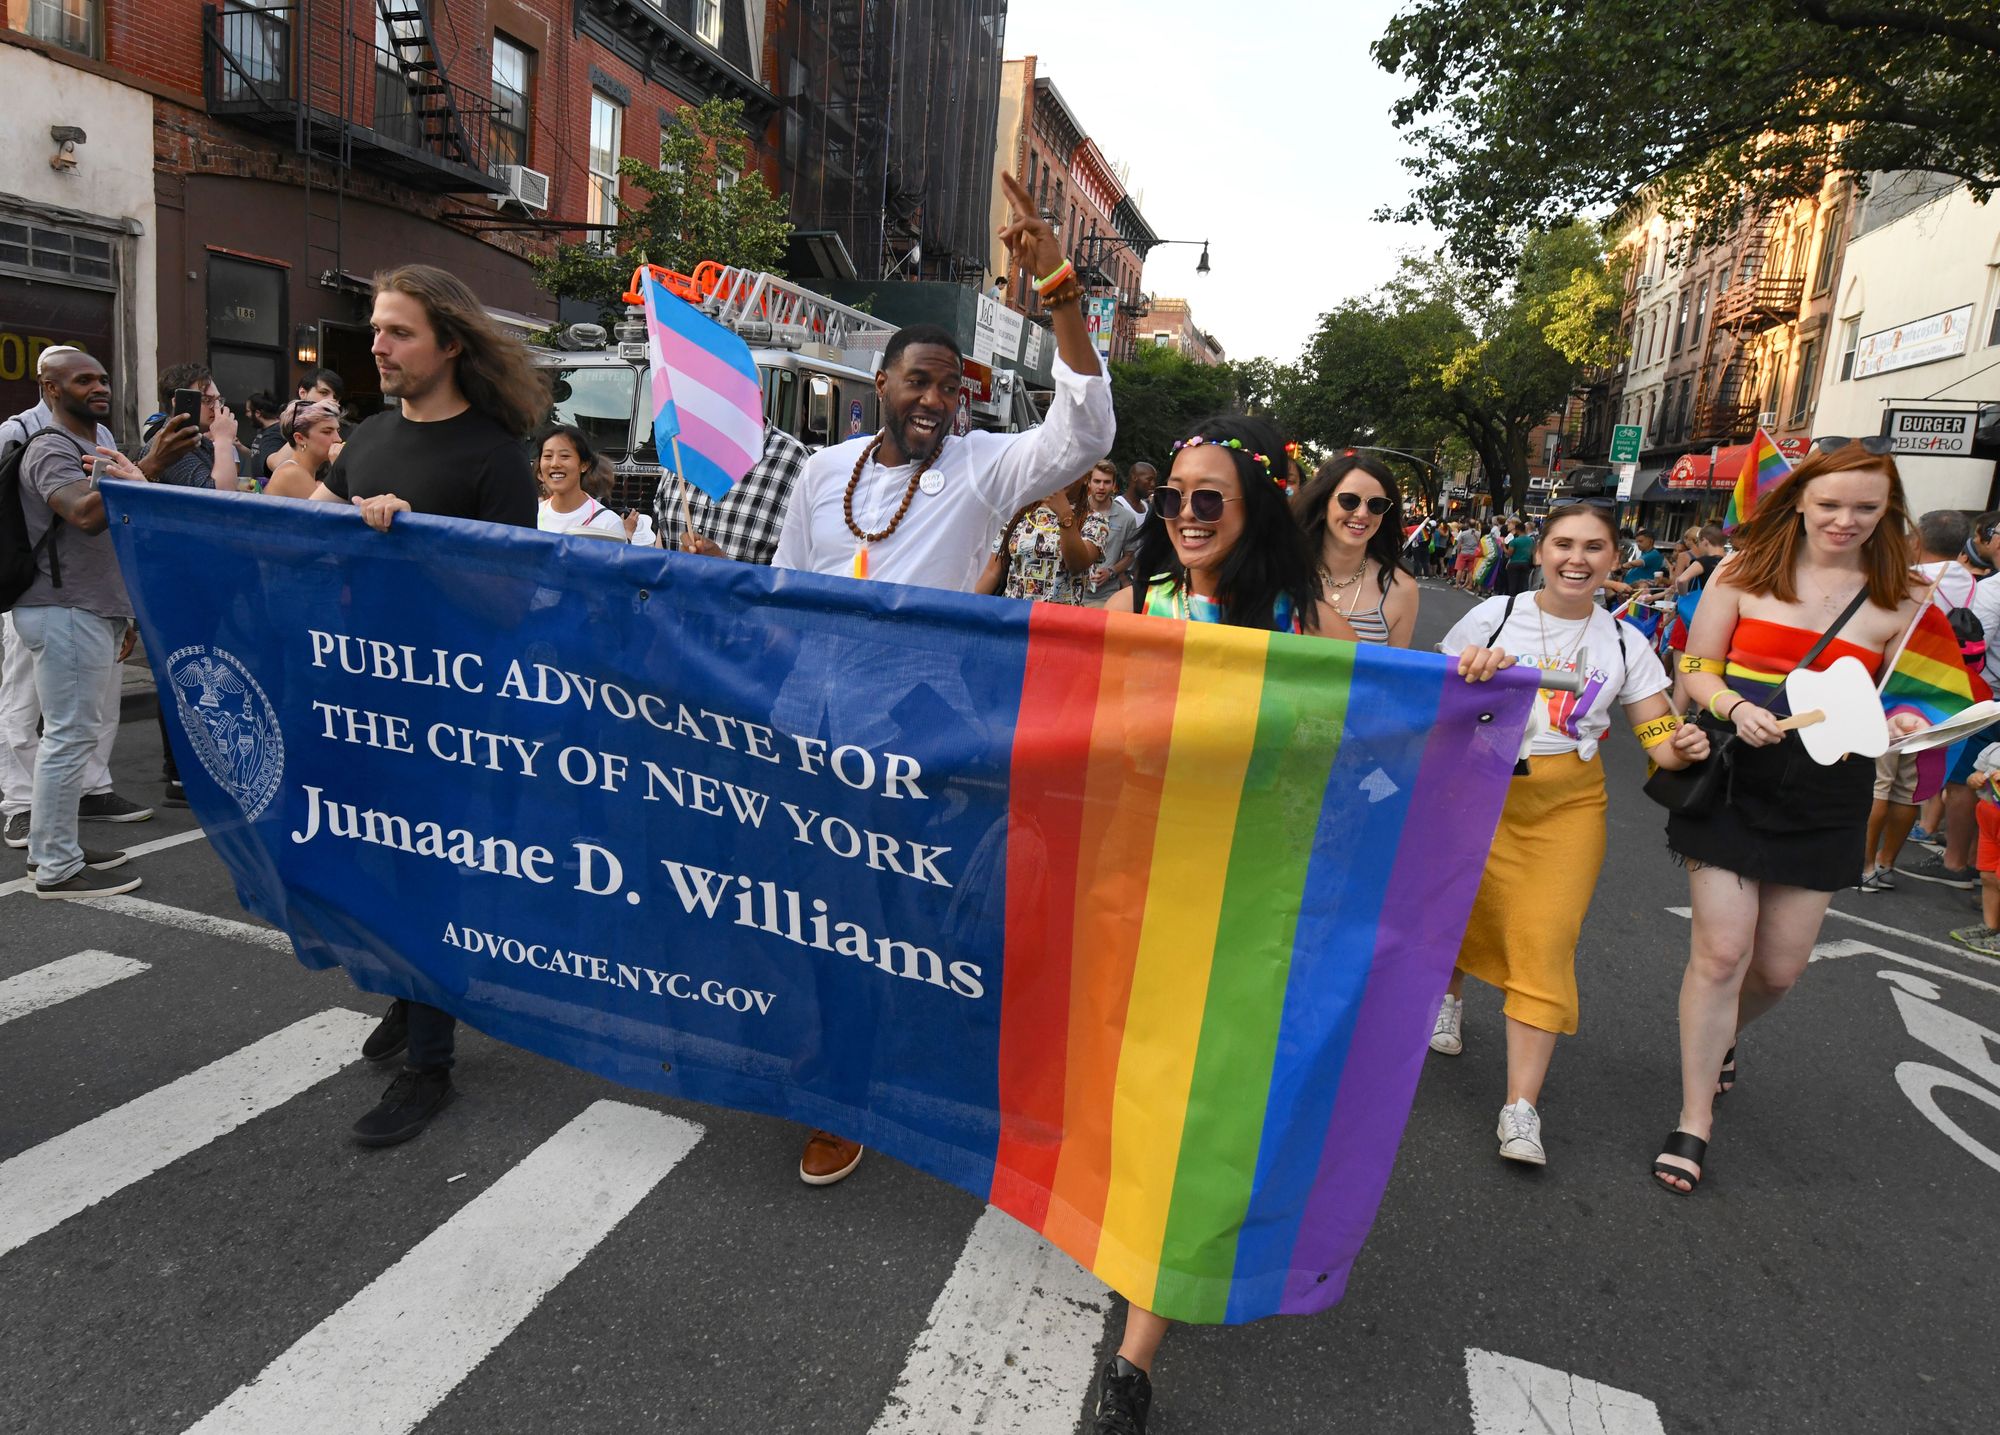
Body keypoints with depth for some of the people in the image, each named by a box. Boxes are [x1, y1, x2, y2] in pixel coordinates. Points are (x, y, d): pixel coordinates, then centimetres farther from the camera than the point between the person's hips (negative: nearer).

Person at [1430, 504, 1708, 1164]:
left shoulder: (1624, 643, 5)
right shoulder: (1494, 616, -1)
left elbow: (1659, 737, 6)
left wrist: (1683, 748, -18)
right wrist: (1472, 670, -19)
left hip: (1568, 804, 0)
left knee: (1546, 943, -8)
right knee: (1462, 908, 11)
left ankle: (1522, 1107, -5)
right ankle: (1450, 995, 47)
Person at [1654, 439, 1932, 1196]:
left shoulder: (1896, 602, 4)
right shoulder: (1745, 572, 0)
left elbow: (1907, 700, 9)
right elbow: (1696, 669, 1)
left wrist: (1904, 724, -15)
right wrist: (1734, 708, -20)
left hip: (1824, 802, 2)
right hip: (1732, 783, -2)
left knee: (1780, 965, 10)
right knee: (1721, 951, -6)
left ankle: (1719, 1037, 45)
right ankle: (1695, 1120, 8)